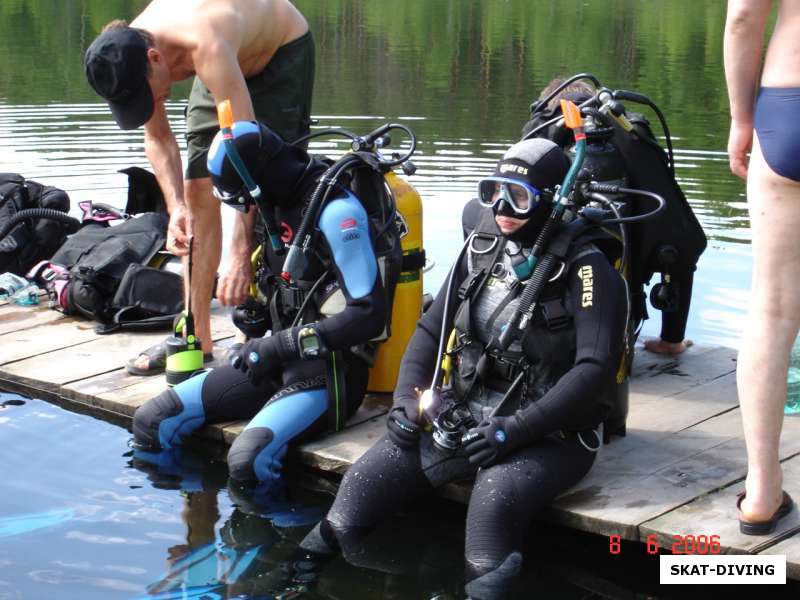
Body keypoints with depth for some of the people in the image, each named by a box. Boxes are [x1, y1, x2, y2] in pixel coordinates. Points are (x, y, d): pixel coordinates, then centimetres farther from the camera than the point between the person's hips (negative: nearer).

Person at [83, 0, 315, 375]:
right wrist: (175, 206, -25)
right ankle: (194, 338, 5)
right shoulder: (129, 55, -23)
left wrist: (241, 255, -51)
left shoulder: (205, 47, -44)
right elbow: (157, 138, -8)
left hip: (283, 52, -6)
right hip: (235, 58, 7)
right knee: (198, 193, -1)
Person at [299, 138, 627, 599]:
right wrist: (407, 397, 0)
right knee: (366, 479, -9)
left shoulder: (586, 269, -10)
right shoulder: (482, 250, 10)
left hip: (549, 435, -6)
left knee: (495, 500, -37)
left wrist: (516, 430, -25)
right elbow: (431, 330, 16)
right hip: (461, 418, 6)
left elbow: (595, 367, -20)